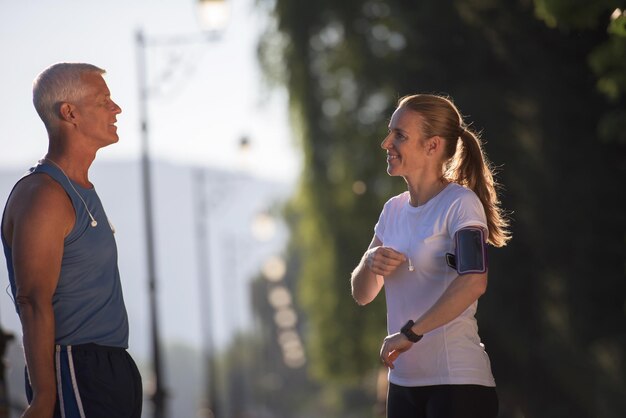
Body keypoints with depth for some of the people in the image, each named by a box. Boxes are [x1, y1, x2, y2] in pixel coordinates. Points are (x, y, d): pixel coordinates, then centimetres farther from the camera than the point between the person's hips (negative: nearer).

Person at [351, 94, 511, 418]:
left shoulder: (460, 203, -10)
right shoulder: (394, 209, 14)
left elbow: (473, 282, -26)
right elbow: (362, 294, 15)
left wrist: (410, 333, -23)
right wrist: (370, 262, -8)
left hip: (459, 383, -7)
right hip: (403, 381, 7)